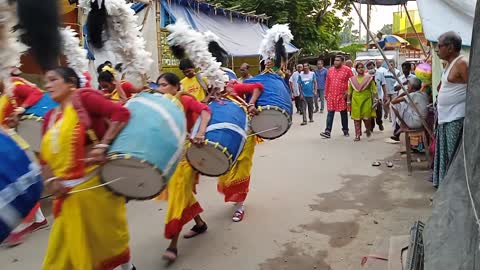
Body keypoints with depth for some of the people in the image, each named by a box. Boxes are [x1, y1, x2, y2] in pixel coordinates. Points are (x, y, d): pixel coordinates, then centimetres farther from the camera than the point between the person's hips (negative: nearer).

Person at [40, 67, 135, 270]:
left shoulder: (84, 98, -6)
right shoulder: (50, 117, 15)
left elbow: (121, 113, -19)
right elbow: (45, 157, 13)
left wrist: (103, 146, -24)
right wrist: (51, 180, -5)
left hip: (95, 183, -6)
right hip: (68, 191, 6)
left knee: (108, 235, 12)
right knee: (71, 247, 12)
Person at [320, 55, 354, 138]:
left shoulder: (347, 70, -4)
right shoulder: (330, 70, 8)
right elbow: (327, 83, 12)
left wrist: (348, 91, -7)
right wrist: (326, 93, 11)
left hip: (342, 96, -2)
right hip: (331, 95, 3)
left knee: (344, 113, 10)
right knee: (330, 113, -3)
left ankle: (345, 130, 22)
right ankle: (328, 131, -5)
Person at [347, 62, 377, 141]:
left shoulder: (369, 78, 4)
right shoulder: (352, 79, 8)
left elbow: (374, 89, 2)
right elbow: (350, 91, 12)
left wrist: (375, 98, -7)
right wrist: (348, 100, 9)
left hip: (366, 100, -2)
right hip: (356, 100, 2)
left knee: (366, 117, -5)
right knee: (356, 118, 0)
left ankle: (368, 129, 26)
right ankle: (357, 135, 7)